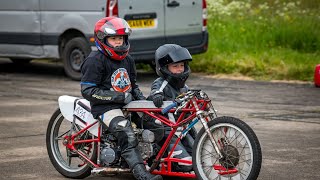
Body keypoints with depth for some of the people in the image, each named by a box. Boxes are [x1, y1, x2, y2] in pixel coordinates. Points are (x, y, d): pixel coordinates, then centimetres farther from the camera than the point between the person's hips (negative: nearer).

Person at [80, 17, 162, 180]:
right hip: (106, 107, -8)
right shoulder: (95, 61, -10)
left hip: (127, 102, 8)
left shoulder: (127, 60, 16)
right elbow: (88, 91, -16)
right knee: (127, 136, -30)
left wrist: (139, 96, 6)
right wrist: (119, 97, -17)